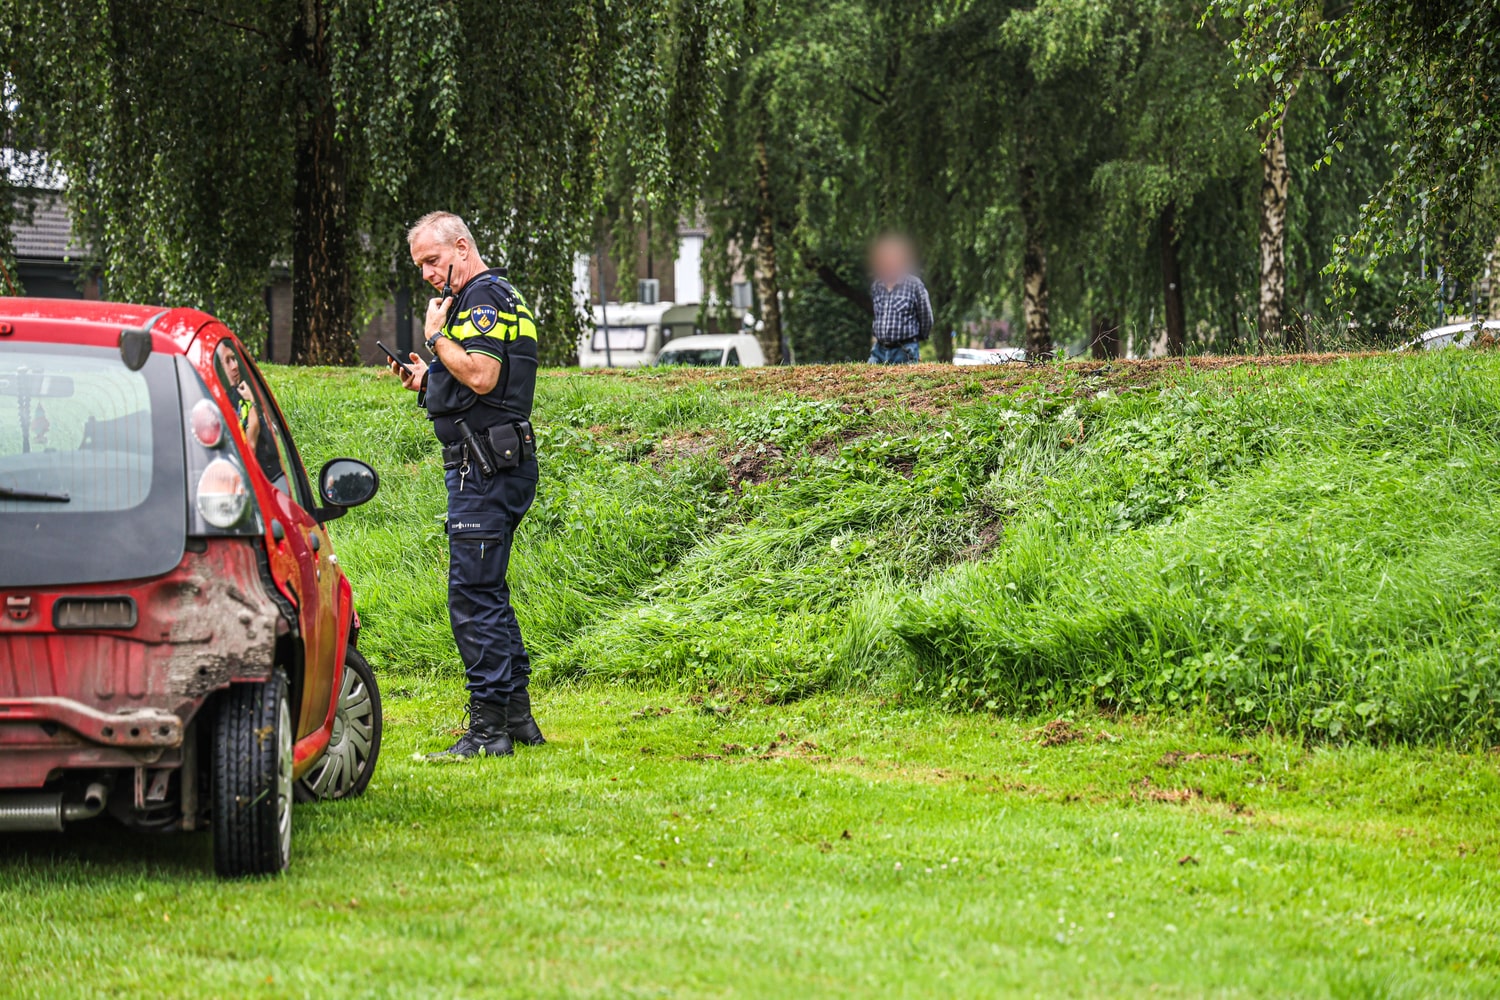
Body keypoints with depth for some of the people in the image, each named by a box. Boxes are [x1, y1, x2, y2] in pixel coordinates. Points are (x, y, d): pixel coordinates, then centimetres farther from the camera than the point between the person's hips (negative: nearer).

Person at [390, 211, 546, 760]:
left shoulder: (482, 299, -12)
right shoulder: (500, 296, 21)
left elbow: (482, 376, -25)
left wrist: (437, 335, -12)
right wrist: (429, 380, 14)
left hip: (485, 467, -11)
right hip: (501, 464, 11)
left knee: (472, 595, -10)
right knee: (488, 591, 16)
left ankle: (489, 728, -11)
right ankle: (517, 716, 20)